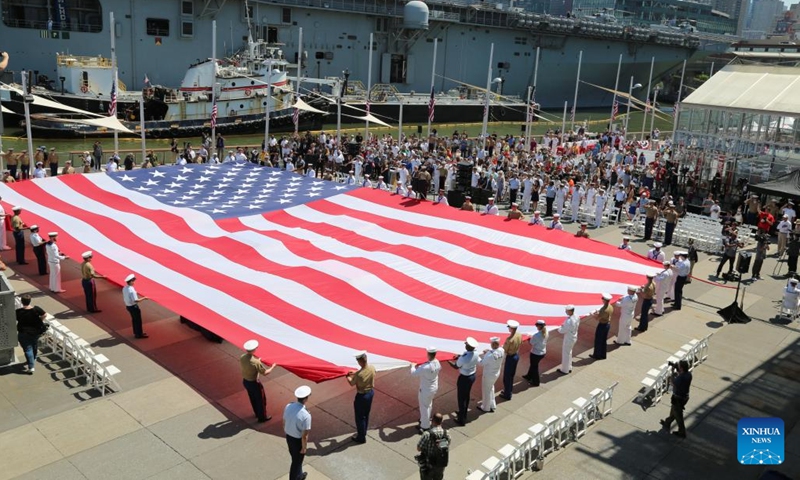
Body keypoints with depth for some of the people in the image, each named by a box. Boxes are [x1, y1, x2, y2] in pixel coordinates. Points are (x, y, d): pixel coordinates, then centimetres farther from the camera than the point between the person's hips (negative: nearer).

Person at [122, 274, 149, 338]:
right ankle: (139, 334, 16)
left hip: (128, 306, 9)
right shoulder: (131, 290, -27)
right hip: (133, 307, -9)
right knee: (138, 320, 6)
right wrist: (143, 298, -18)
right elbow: (136, 300, -29)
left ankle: (136, 332, 36)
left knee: (134, 319, 23)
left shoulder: (124, 288, -1)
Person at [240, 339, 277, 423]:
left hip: (245, 381, 7)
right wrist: (272, 367, -5)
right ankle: (262, 417, 32)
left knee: (252, 398, 28)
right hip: (254, 383, -7)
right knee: (261, 400, 16)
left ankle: (257, 413, 49)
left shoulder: (242, 357, -14)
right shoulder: (256, 362, -34)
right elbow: (265, 373, -23)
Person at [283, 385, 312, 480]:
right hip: (298, 440, -7)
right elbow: (304, 436, -25)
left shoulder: (288, 406, -16)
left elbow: (284, 423, 1)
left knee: (296, 458, 31)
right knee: (297, 461, 20)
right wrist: (304, 447, -7)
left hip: (288, 437, 7)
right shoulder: (306, 415, -35)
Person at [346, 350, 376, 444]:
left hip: (362, 396, -7)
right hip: (371, 392, 7)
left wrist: (348, 377, 8)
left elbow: (352, 384, -13)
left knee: (360, 417, 13)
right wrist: (355, 373, 10)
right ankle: (362, 432, 44)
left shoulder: (358, 374, -33)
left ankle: (361, 438, 28)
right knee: (366, 415, 25)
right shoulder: (372, 368, -15)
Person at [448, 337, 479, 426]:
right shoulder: (476, 355, -11)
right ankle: (463, 413, 46)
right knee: (466, 396, 26)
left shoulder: (464, 358, -32)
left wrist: (449, 361, 3)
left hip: (464, 378, -7)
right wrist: (461, 357, 3)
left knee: (461, 398, 10)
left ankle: (462, 420, 22)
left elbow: (456, 366, -14)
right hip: (472, 376, 7)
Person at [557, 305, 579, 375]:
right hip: (574, 337, 8)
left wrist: (560, 328, -3)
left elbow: (562, 331, -26)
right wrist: (564, 326, 4)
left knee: (565, 354, 11)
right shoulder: (577, 317, -7)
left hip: (568, 339, -8)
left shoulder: (569, 321, -34)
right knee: (569, 352, 26)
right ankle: (569, 368, 41)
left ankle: (565, 370, 28)